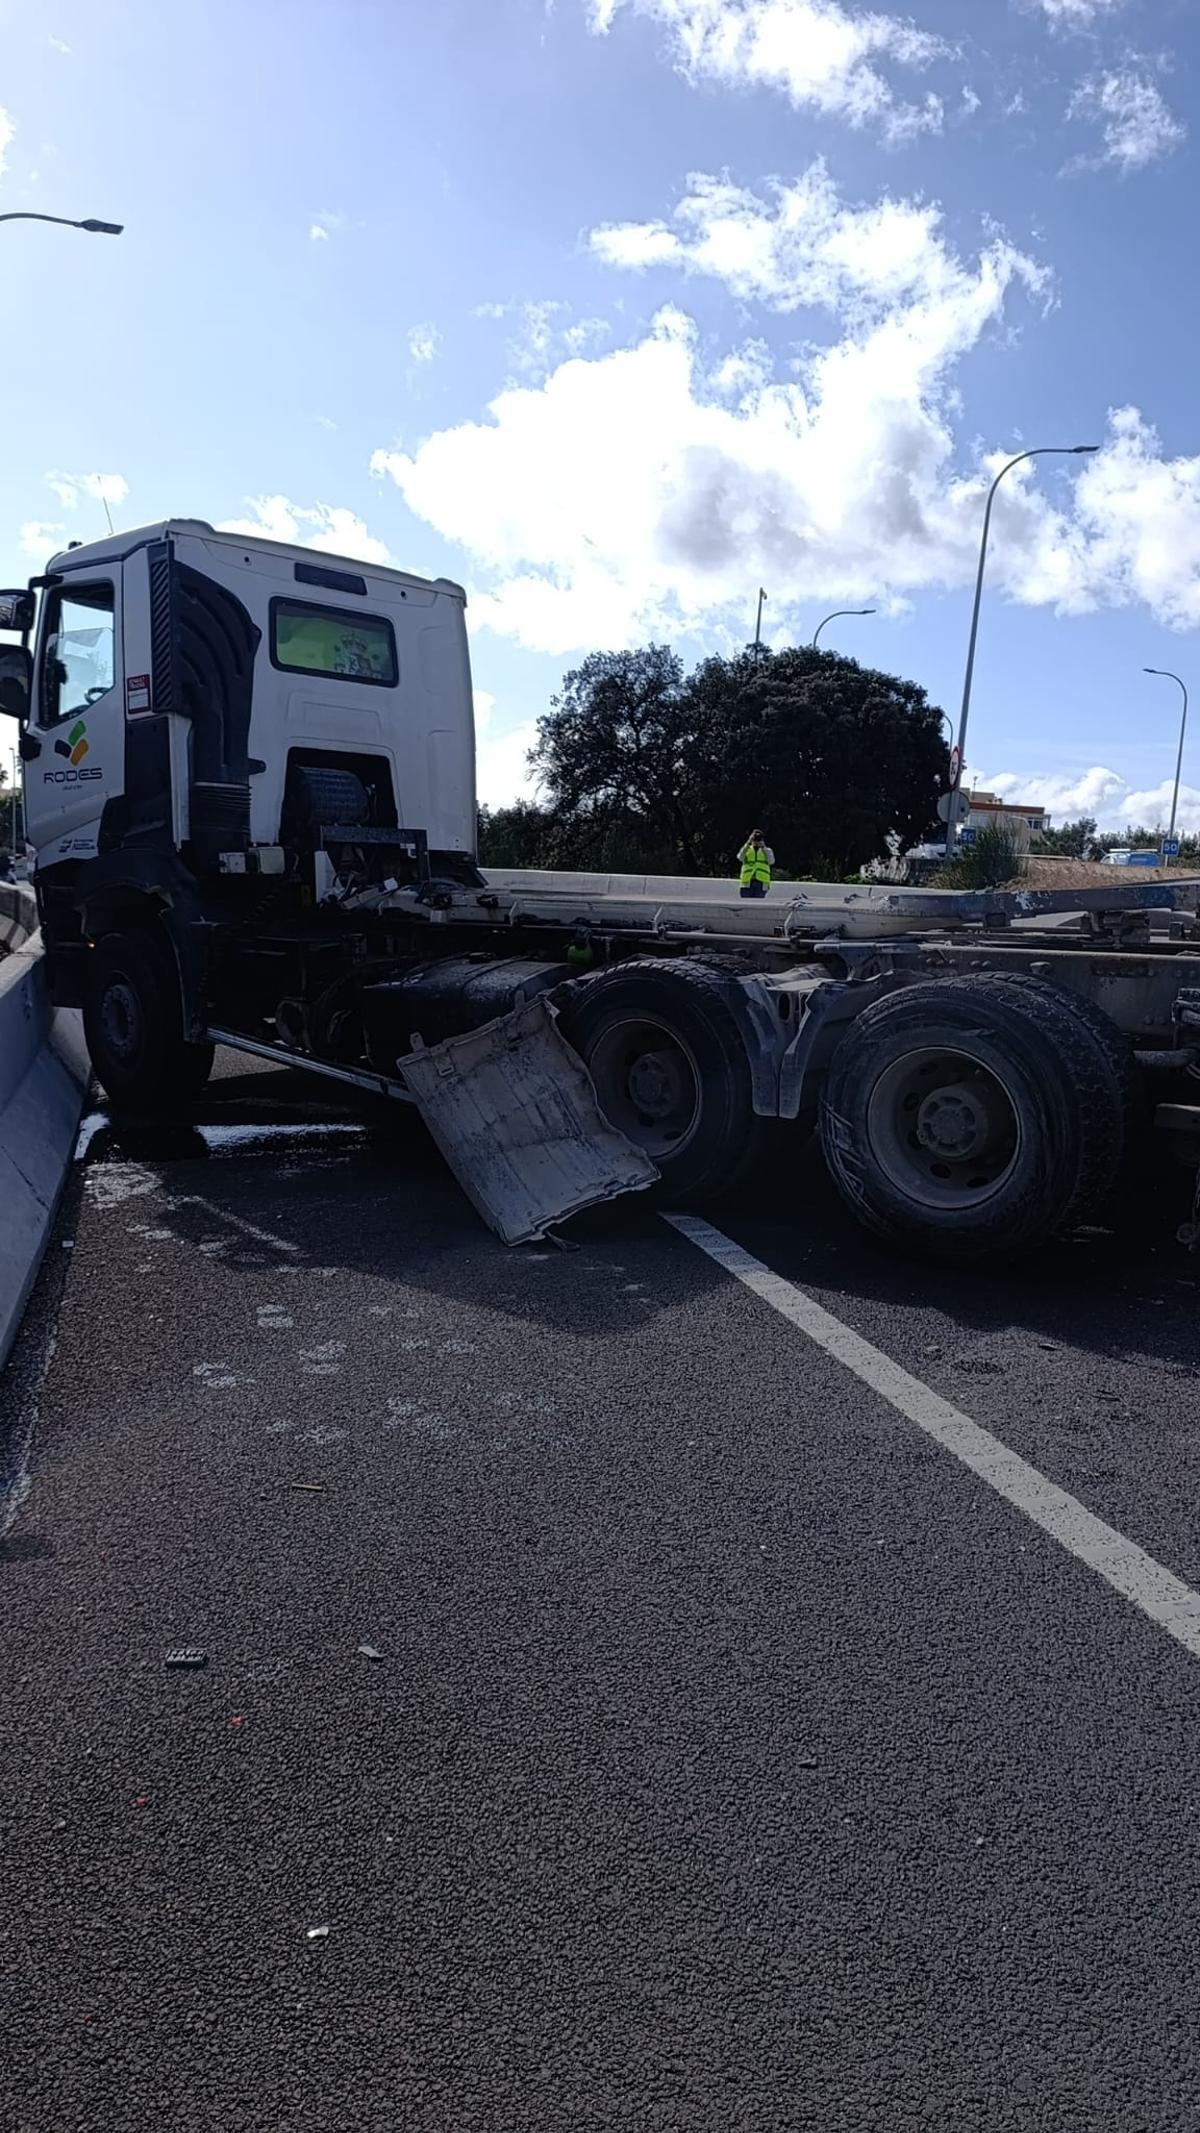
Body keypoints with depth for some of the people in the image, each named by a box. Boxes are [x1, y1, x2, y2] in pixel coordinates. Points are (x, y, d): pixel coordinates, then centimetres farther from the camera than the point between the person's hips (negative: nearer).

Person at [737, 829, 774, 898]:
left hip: (761, 883, 0)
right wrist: (748, 843, -15)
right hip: (747, 882, 0)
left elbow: (771, 861, -5)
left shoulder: (767, 850, 15)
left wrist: (763, 847, -12)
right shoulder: (746, 849, 15)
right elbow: (740, 858, -7)